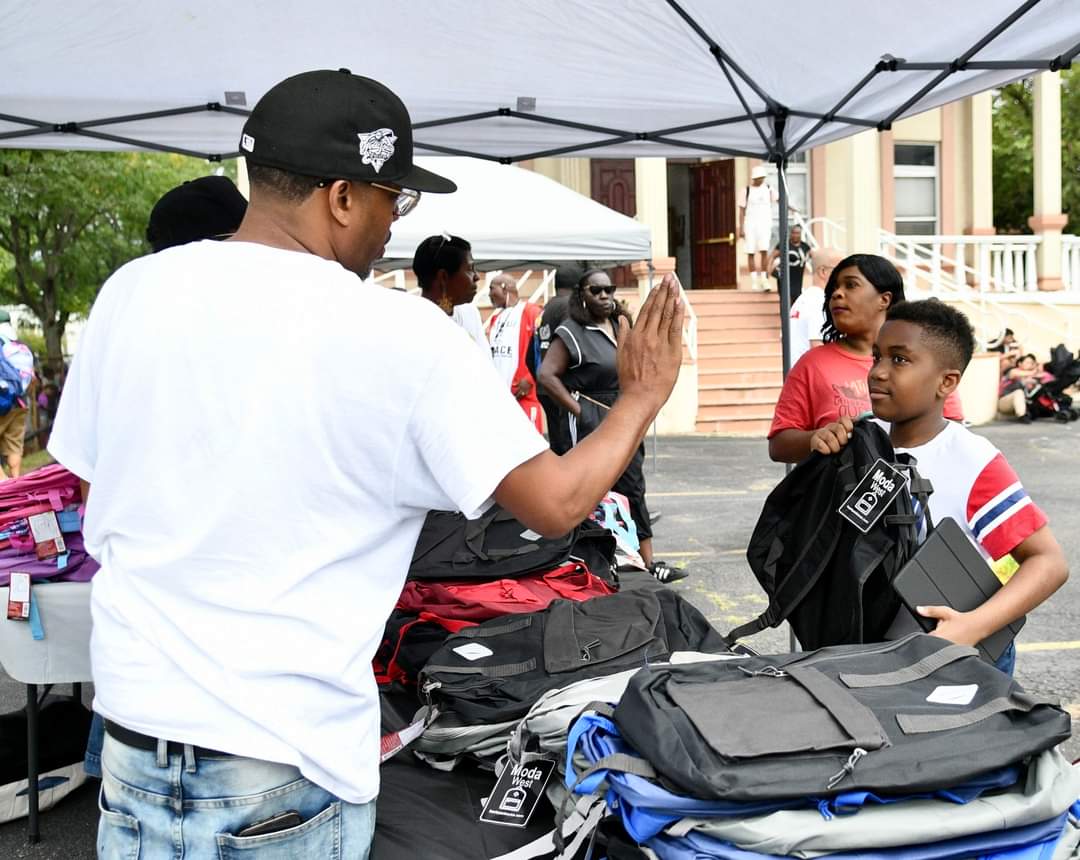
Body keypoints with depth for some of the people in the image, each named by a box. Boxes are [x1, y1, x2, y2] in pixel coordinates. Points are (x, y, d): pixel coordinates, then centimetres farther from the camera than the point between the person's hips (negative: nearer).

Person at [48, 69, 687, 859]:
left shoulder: (132, 291, -2)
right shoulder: (400, 336, -15)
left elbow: (99, 515, 8)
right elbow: (558, 504, -10)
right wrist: (643, 396, 7)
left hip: (133, 731, 4)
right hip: (284, 762, -4)